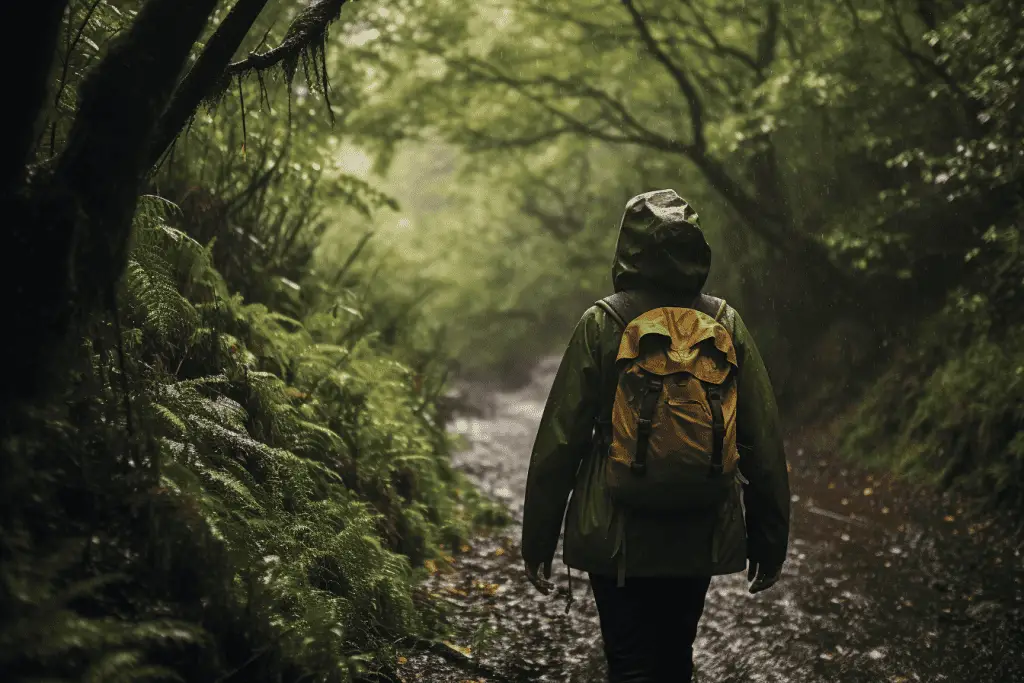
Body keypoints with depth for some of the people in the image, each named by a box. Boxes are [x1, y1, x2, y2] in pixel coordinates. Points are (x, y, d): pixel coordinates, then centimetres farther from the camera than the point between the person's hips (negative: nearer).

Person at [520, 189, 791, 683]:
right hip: (701, 535, 3)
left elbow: (560, 438, -10)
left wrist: (537, 542, -1)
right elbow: (763, 440, -2)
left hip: (617, 535, -3)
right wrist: (769, 539, 9)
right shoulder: (725, 324, -4)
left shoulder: (602, 324, -11)